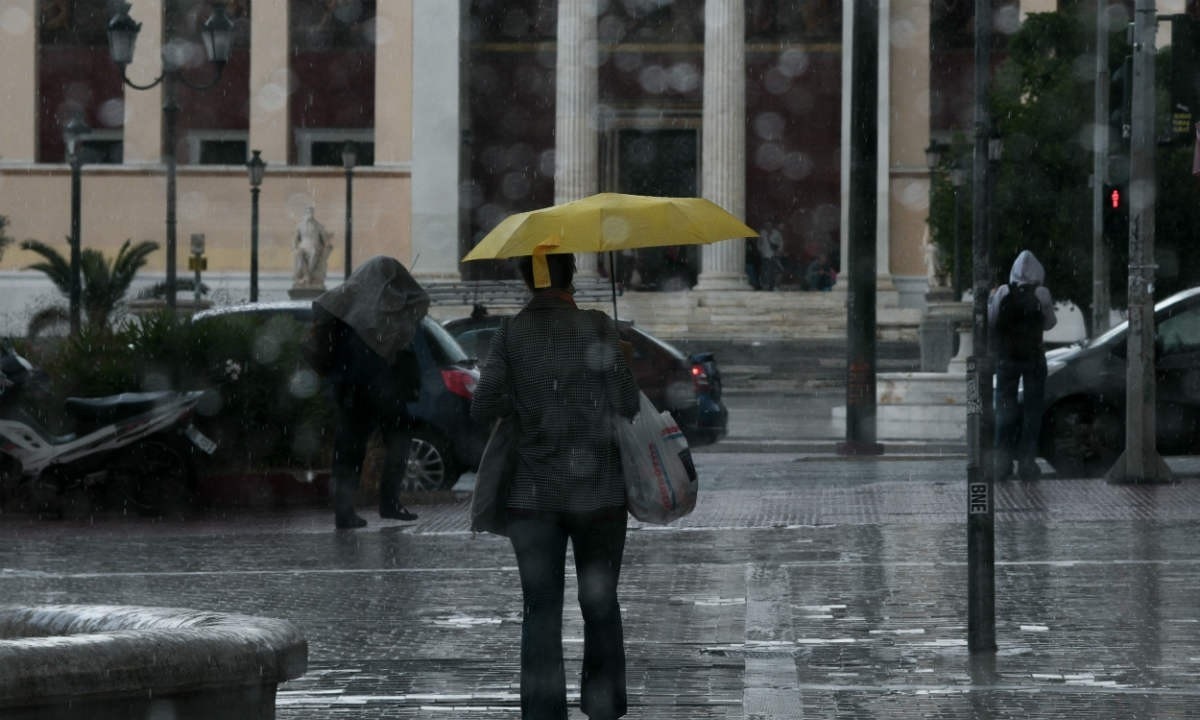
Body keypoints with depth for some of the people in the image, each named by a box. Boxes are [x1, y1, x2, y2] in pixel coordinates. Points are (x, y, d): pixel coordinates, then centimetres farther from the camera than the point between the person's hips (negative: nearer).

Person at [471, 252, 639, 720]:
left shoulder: (510, 335, -2)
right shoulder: (597, 327, -7)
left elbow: (483, 409, -6)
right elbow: (628, 404, -7)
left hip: (534, 493, 1)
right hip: (598, 489, -1)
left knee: (541, 611, 4)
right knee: (600, 605, 13)